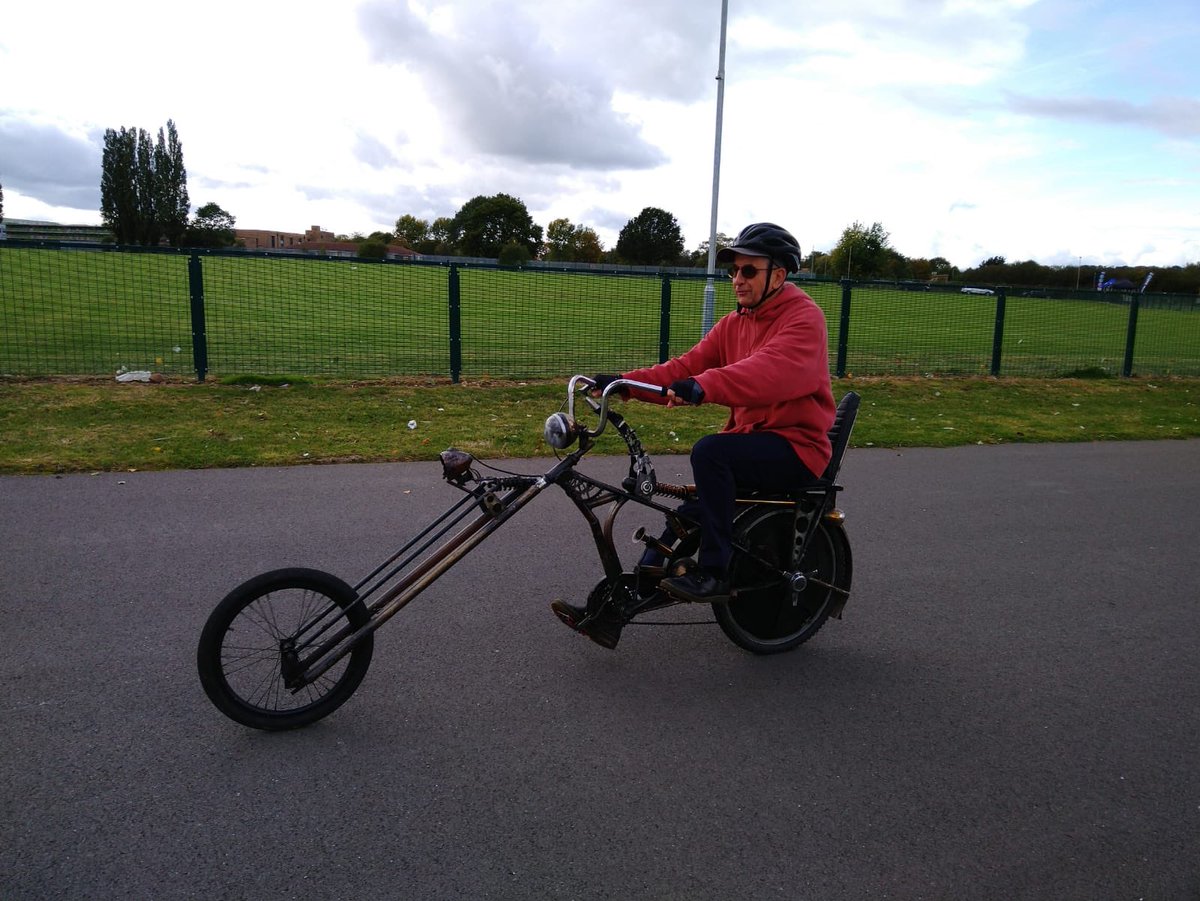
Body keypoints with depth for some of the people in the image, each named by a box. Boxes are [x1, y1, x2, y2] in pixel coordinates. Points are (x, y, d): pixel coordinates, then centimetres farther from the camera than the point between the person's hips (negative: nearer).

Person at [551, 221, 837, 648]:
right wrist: (624, 382, -14)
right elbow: (687, 367, 1)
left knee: (710, 451, -31)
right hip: (749, 442, 7)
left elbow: (772, 371, -31)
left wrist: (703, 386, -47)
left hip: (795, 447, -7)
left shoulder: (803, 317, -10)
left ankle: (714, 573, -21)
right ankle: (616, 610, 4)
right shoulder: (734, 323, 13)